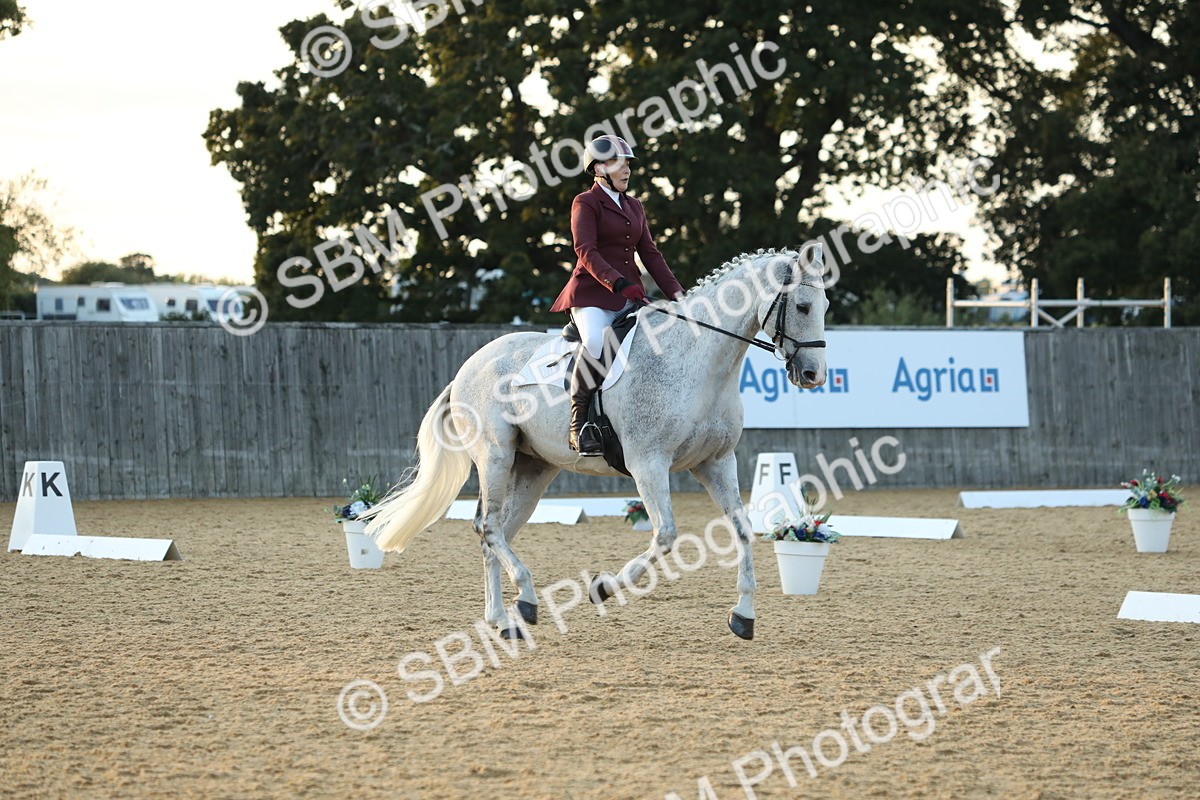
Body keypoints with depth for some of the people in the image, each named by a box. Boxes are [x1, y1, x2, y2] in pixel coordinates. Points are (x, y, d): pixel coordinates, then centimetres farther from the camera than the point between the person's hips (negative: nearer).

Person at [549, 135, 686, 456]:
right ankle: (579, 426, -28)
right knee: (596, 344, -33)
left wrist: (676, 293, 5)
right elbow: (586, 251, -12)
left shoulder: (634, 207, 22)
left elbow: (650, 254, 19)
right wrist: (618, 283, -25)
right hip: (592, 294, -8)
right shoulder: (585, 203, 0)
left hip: (630, 295, 8)